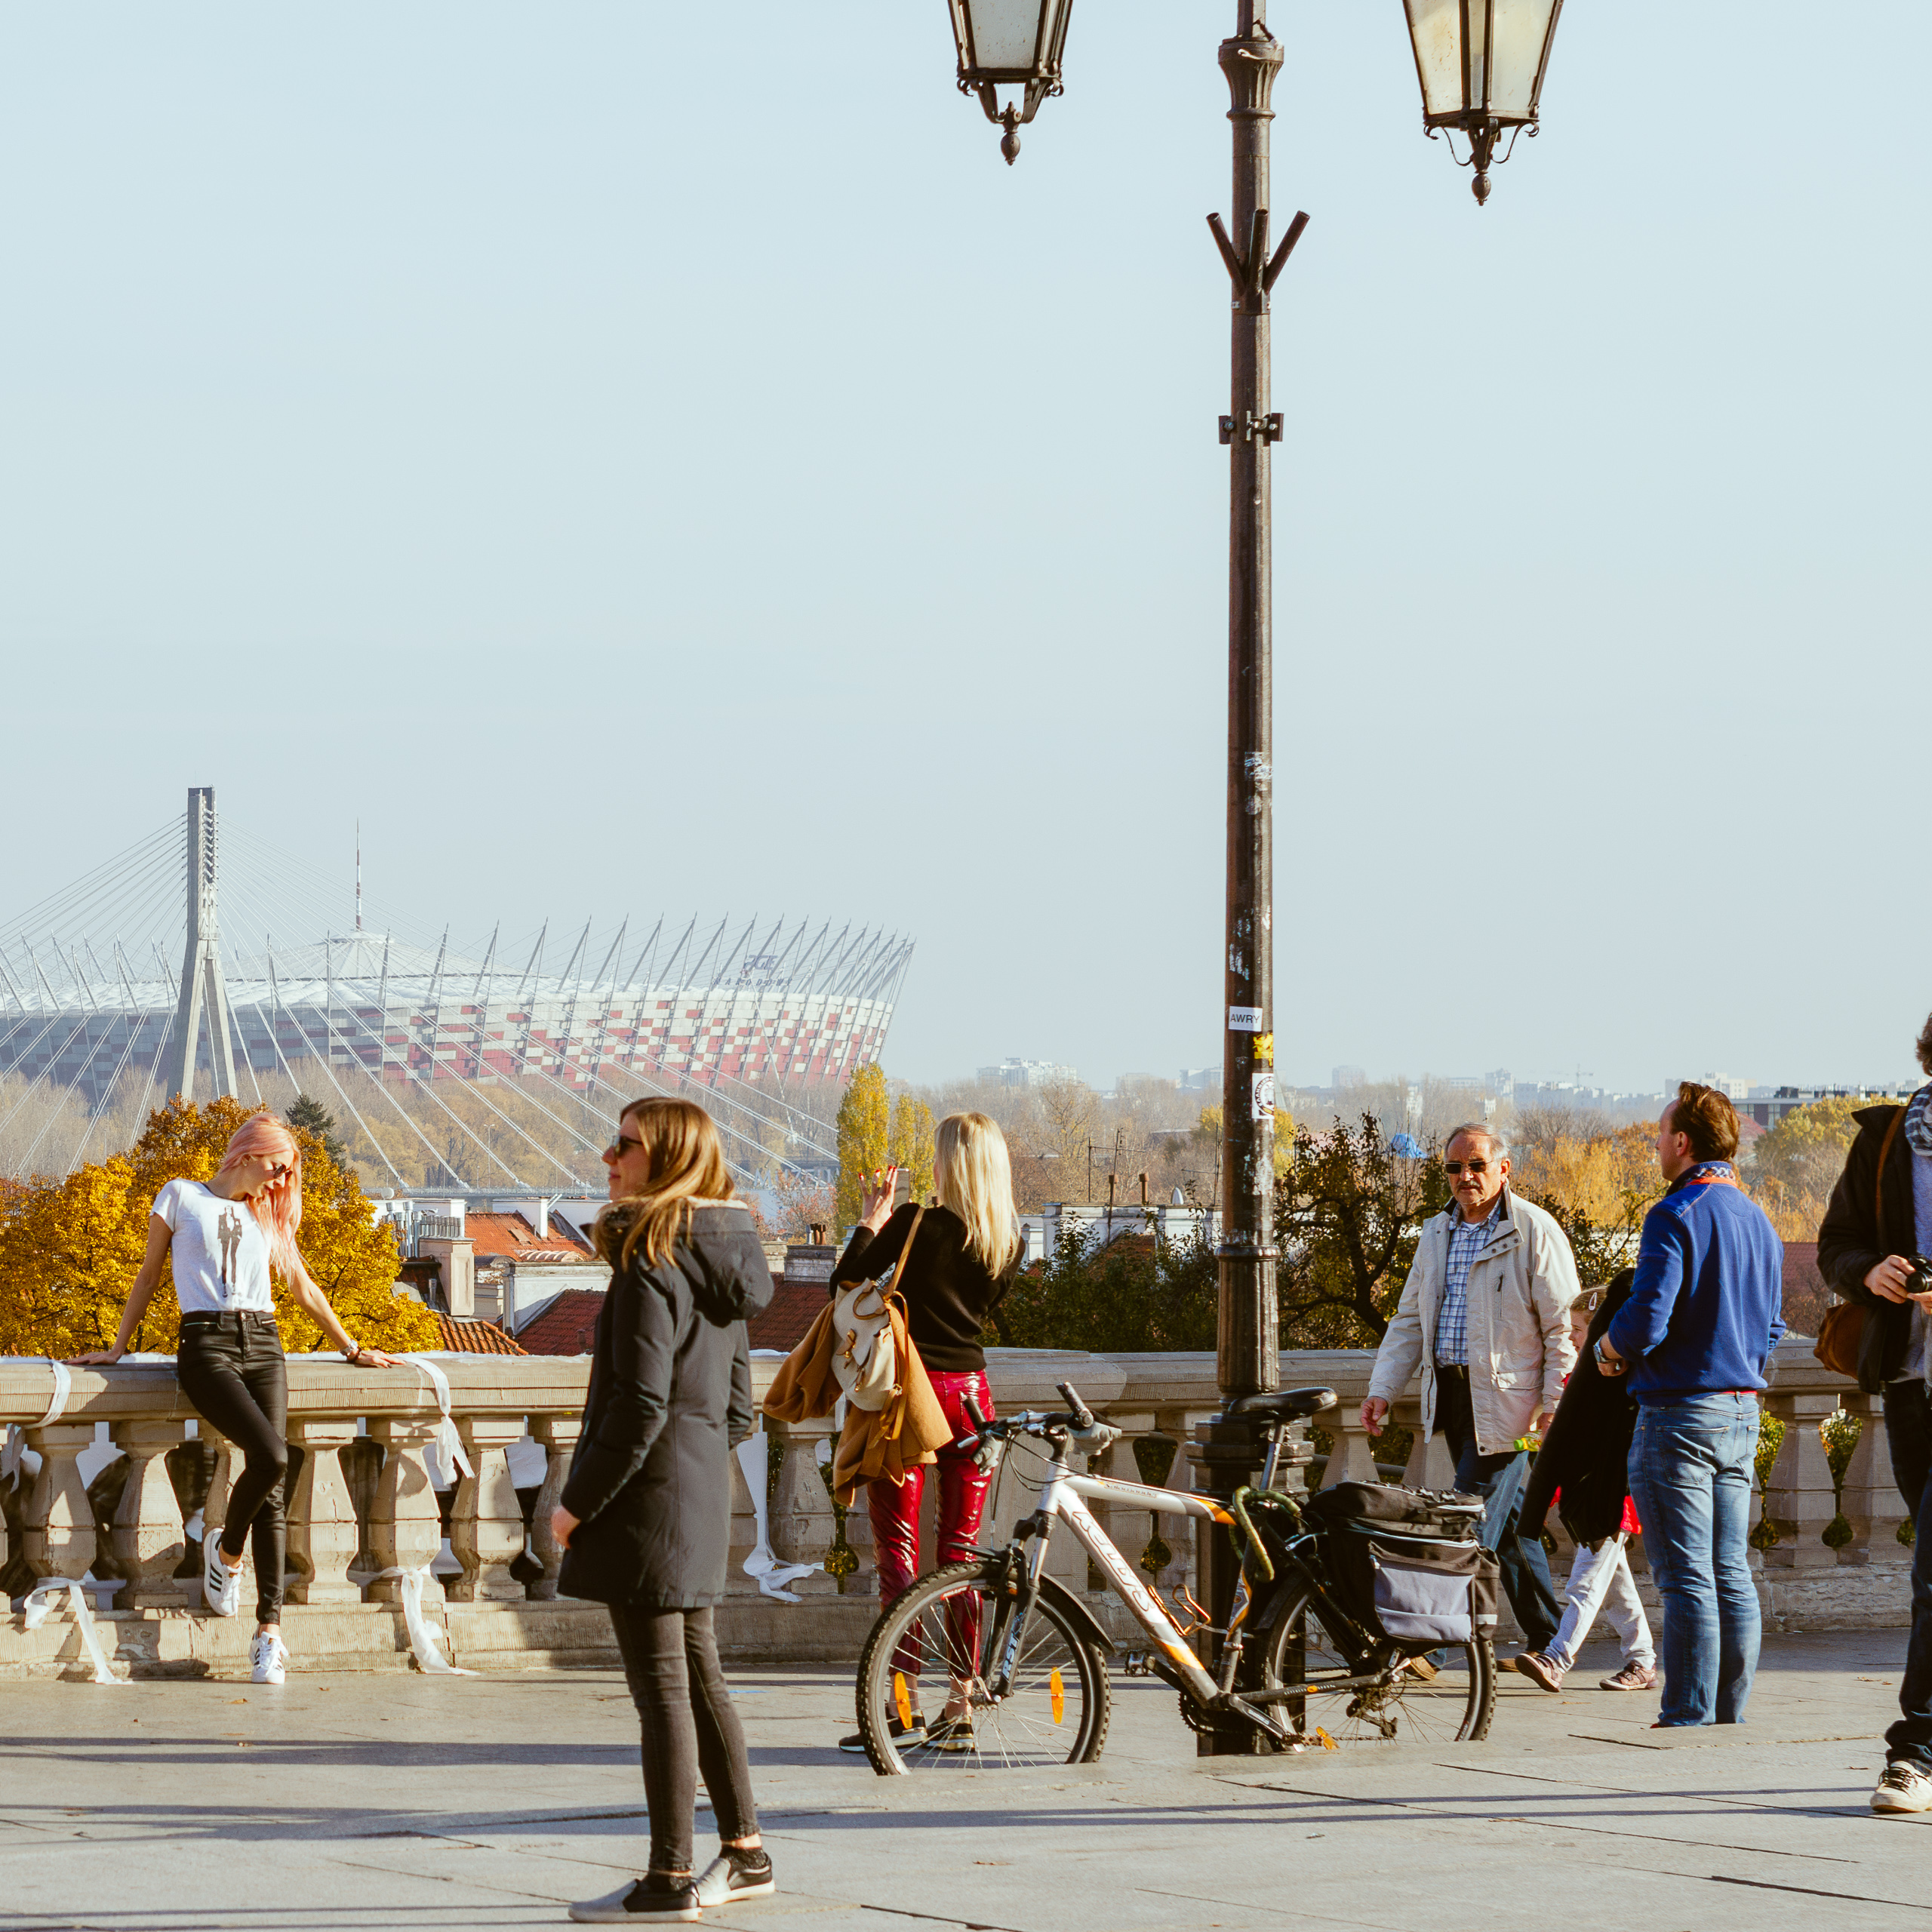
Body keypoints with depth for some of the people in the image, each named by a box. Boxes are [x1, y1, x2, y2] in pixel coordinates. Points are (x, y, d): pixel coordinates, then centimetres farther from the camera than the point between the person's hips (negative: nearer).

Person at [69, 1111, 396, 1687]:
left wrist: (350, 1348, 29)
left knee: (271, 1488, -9)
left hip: (263, 1345, 4)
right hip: (207, 1344, -4)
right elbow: (148, 1276, 12)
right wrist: (117, 1348, 10)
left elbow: (303, 1288, 28)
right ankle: (226, 1548, 4)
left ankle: (269, 1629, -12)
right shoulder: (181, 1198, 9)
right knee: (271, 1455, -25)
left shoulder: (267, 1217, 21)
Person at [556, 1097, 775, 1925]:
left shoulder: (650, 1266, -16)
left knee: (661, 1688, -4)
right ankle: (745, 1853, 23)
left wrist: (577, 1501, -13)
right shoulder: (721, 1265, 11)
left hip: (649, 1499, -9)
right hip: (705, 1492, 9)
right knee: (698, 1676, 17)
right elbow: (738, 1405, 15)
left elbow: (639, 1406, -20)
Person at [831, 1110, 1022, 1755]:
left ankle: (903, 1707, -8)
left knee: (897, 1551, -3)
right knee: (961, 1553, 8)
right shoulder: (1008, 1243, 5)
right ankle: (960, 1709, 8)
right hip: (970, 1393, 5)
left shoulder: (914, 1224, -10)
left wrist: (870, 1221, 8)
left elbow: (844, 1284, -6)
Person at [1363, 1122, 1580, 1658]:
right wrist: (1383, 1388, 9)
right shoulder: (1436, 1233, 15)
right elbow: (1410, 1319, 20)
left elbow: (1564, 1326, -8)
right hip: (1451, 1393, 7)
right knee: (1505, 1517, 11)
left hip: (1506, 1401, -7)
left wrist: (1555, 1404, -13)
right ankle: (1545, 1638, 19)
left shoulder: (1535, 1232, -5)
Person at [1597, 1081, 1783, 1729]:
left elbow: (1646, 1320, -20)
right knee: (1731, 1573, 9)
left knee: (1687, 1579, -7)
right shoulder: (1758, 1221, 13)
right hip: (1742, 1411, 8)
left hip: (1681, 1411, -8)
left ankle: (1687, 1719, -6)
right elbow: (1771, 1328, 19)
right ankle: (1730, 1715, 11)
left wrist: (1610, 1349, -1)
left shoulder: (1675, 1217, -13)